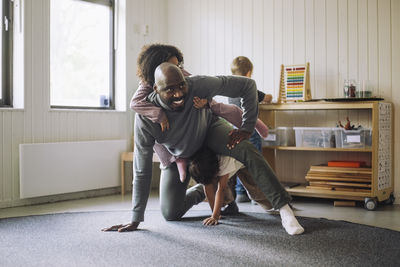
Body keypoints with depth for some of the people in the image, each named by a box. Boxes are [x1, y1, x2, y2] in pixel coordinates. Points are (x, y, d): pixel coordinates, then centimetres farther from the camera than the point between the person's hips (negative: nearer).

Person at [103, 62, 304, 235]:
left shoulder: (198, 85, -37)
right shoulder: (145, 117, -35)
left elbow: (248, 85, -27)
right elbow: (142, 172, -27)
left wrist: (247, 129, -26)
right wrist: (135, 220, -23)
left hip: (209, 130, 0)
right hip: (177, 155, 1)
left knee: (247, 151, -31)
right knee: (170, 214, -1)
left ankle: (285, 210, -26)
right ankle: (203, 190, 30)